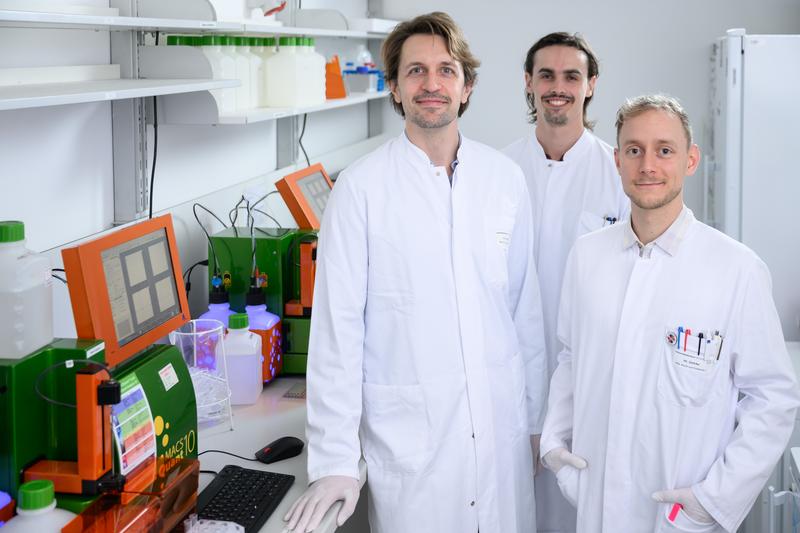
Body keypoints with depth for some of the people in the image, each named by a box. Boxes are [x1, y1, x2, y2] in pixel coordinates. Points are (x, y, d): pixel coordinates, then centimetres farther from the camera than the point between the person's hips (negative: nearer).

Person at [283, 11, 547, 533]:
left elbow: (525, 308, 9)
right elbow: (338, 325, -9)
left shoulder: (505, 177, 3)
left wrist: (535, 417, 11)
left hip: (501, 426, 4)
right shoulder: (362, 187, -8)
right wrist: (335, 460, -11)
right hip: (408, 434, -3)